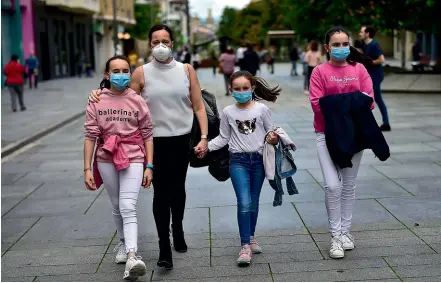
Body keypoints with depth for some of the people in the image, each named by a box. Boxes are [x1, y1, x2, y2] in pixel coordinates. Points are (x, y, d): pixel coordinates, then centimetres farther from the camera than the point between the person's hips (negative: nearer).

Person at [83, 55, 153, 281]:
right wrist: (87, 169, -5)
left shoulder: (137, 101, -3)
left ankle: (132, 257, -21)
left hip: (133, 158, -2)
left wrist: (149, 166, -3)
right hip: (106, 159, 2)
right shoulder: (96, 102, -1)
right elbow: (90, 136, -2)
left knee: (128, 208, -14)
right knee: (116, 207, 16)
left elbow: (147, 135, 0)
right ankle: (124, 243, 37)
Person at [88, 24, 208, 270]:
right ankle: (164, 245, 4)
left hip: (182, 139, 2)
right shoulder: (142, 73, -2)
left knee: (178, 188, 16)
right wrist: (102, 97, -12)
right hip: (155, 141, -2)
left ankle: (178, 229, 39)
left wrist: (204, 137, -6)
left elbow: (199, 106, 1)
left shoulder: (186, 70, 1)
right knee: (161, 192, -3)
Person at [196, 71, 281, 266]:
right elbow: (223, 138, 8)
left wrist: (273, 138, -15)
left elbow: (270, 131, 7)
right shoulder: (228, 112, 2)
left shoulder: (262, 109, 0)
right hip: (238, 160, -1)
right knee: (244, 203, -12)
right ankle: (245, 246, -7)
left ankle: (251, 237, 30)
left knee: (254, 202, 12)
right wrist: (207, 146, -4)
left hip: (258, 158, 1)